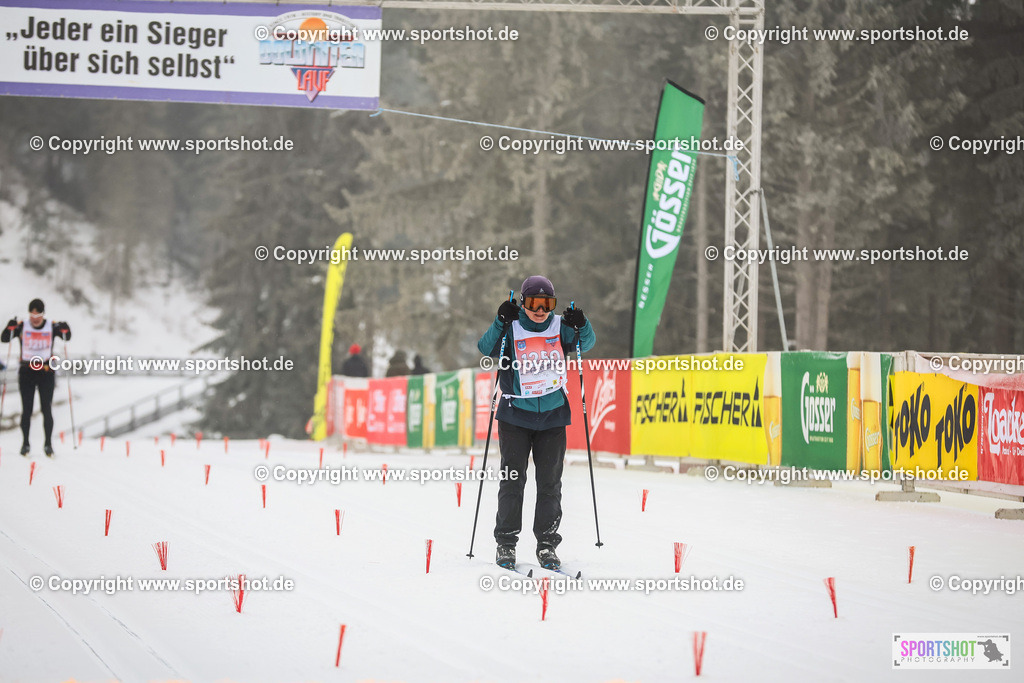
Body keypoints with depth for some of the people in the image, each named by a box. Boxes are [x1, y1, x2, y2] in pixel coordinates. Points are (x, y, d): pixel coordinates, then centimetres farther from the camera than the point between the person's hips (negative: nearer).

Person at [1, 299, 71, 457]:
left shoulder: (52, 327, -2)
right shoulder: (21, 327, -2)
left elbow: (67, 337, 3)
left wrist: (65, 331, -20)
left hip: (46, 372, 0)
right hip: (26, 372, 0)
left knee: (46, 410, -3)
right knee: (26, 410, 1)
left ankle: (48, 444, 3)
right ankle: (25, 443, 9)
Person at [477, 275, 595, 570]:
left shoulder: (559, 327, 2)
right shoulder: (511, 329, -5)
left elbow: (586, 344, 2)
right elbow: (486, 349, -15)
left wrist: (581, 326, -18)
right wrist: (500, 323, -28)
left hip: (553, 416, 2)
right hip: (516, 416, -2)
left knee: (550, 482, 4)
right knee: (512, 480, 0)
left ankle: (547, 545, 10)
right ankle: (506, 543, 7)